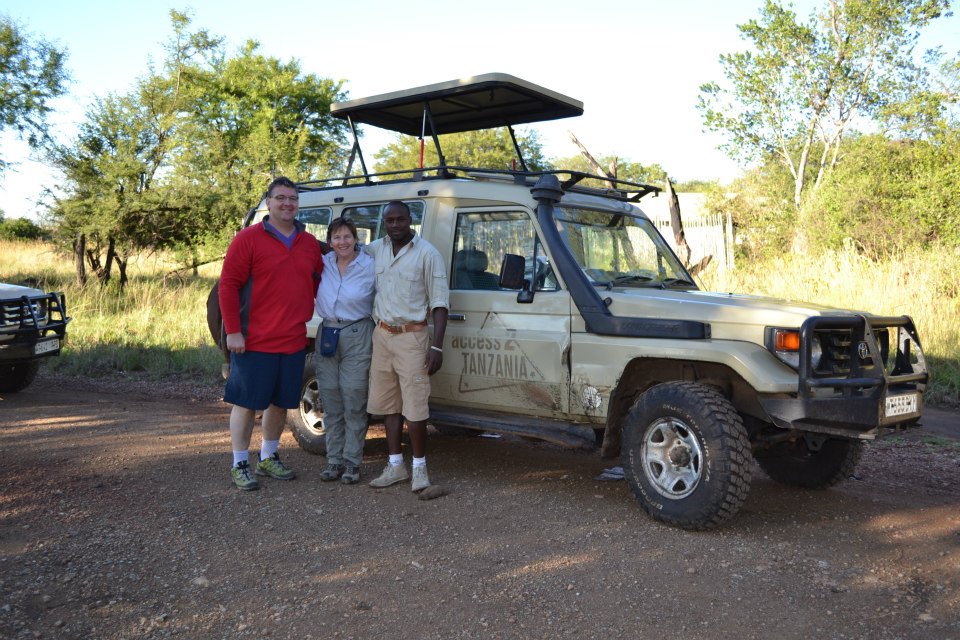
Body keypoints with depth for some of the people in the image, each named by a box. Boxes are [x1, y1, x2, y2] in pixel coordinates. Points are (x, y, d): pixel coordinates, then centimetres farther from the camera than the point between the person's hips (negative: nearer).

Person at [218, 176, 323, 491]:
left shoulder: (310, 244, 10)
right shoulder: (248, 239, -6)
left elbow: (318, 283, 22)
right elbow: (228, 285, -9)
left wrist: (308, 318, 13)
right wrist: (233, 331, -13)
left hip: (294, 343, 6)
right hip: (254, 342, -5)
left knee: (281, 402, 15)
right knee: (246, 403, 2)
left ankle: (268, 458, 31)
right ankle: (240, 465, 16)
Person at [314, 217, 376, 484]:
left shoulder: (370, 267, -8)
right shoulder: (323, 263, 3)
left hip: (357, 337, -4)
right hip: (327, 335, 4)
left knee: (354, 404, -1)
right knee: (331, 402, 9)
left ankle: (352, 462, 9)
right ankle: (334, 460, 20)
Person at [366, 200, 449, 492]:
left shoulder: (427, 254, -7)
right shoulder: (376, 249, 8)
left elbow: (439, 302, -7)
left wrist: (436, 346, -14)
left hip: (411, 337, -5)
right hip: (382, 335, 6)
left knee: (414, 406, -6)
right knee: (387, 403, 11)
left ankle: (419, 467, 8)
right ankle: (395, 465, 22)